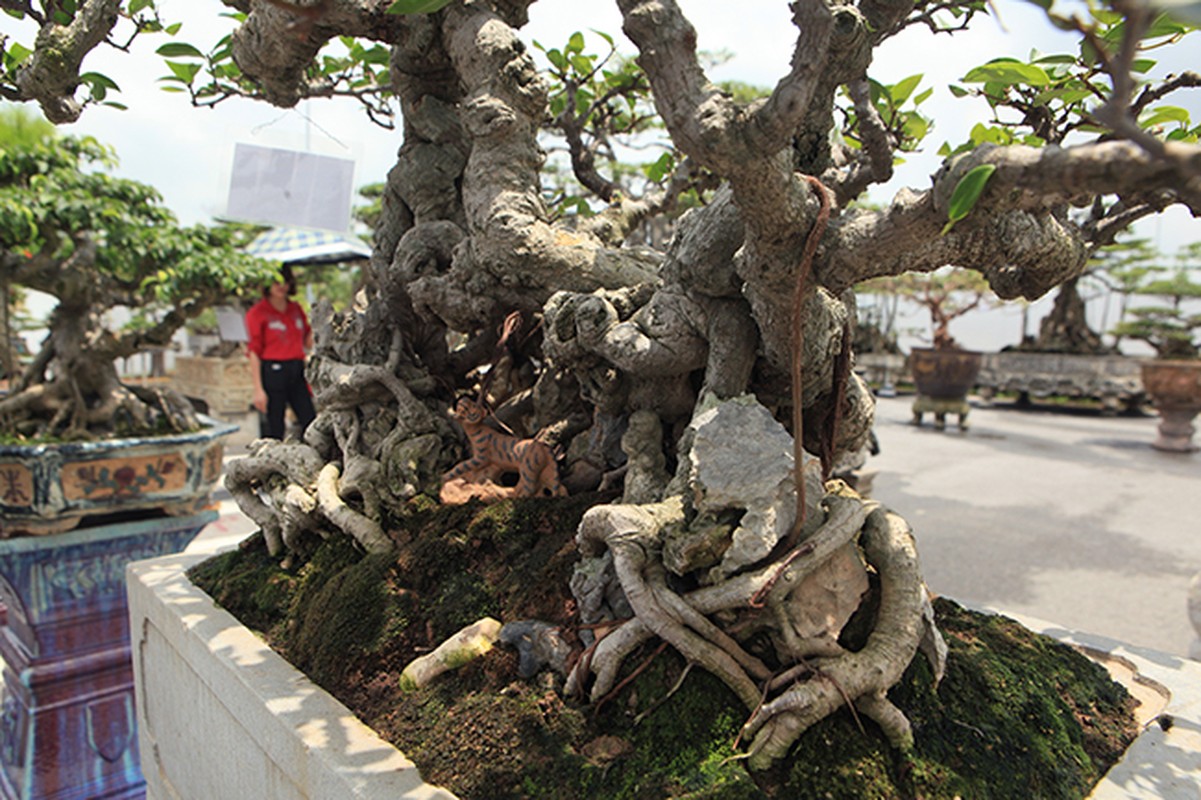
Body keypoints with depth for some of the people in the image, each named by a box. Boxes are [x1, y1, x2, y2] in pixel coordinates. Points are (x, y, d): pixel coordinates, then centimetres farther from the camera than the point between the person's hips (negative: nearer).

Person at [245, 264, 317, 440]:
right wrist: (258, 389, -12)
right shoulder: (257, 312, -2)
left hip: (297, 372, 5)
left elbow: (308, 342, 18)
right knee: (275, 428, -1)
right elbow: (254, 352, -6)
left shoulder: (296, 308, 13)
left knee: (312, 424, 2)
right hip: (273, 373, -5)